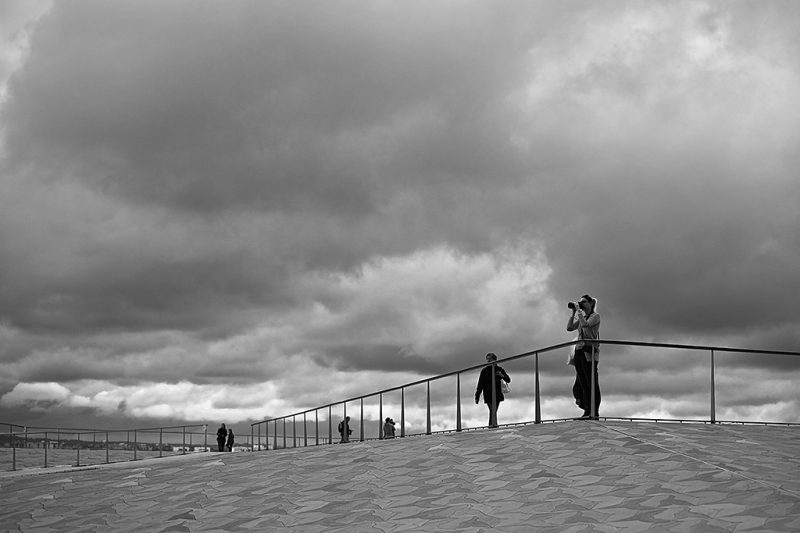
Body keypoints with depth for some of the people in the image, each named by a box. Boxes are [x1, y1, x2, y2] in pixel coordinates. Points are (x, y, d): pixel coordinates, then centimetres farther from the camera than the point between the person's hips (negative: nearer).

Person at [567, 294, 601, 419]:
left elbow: (585, 324, -17)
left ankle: (595, 412, -9)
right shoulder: (581, 318, 20)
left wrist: (579, 311, -7)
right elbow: (569, 328, 12)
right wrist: (573, 313, 8)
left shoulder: (595, 316, 0)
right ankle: (587, 411, 5)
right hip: (579, 351, 7)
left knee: (592, 383, -8)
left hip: (589, 352, -7)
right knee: (582, 383, 4)